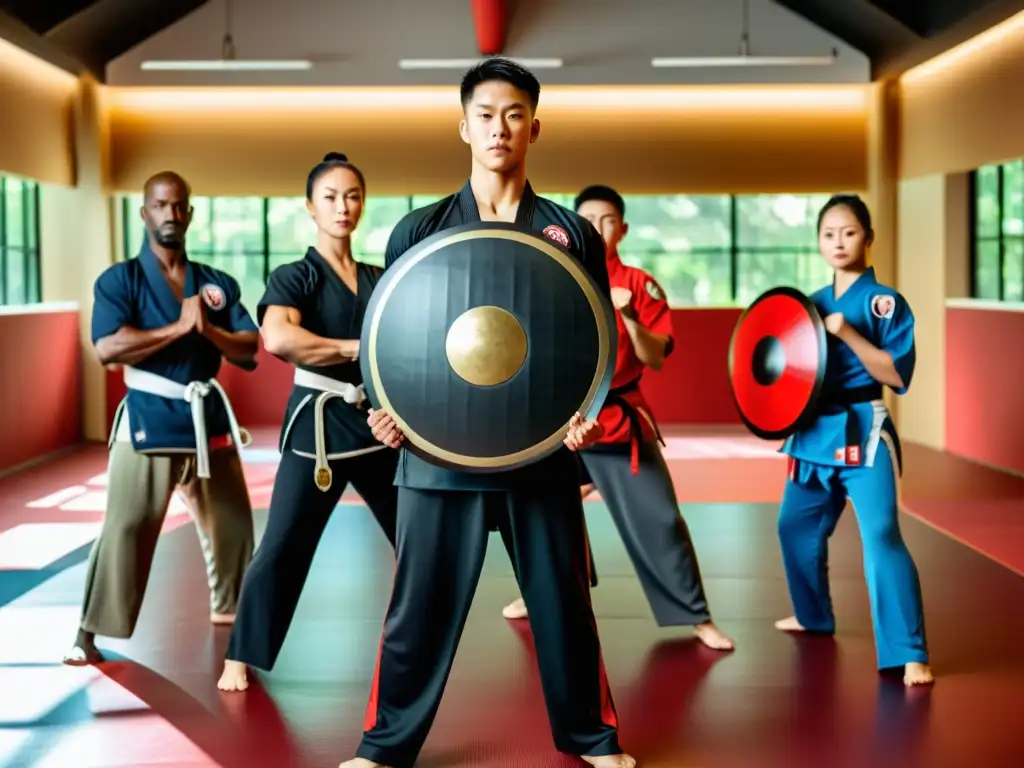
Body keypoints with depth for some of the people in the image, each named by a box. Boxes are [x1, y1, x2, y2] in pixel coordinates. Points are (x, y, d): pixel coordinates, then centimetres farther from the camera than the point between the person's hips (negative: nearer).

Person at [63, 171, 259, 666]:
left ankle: (228, 608, 37)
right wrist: (178, 327, -19)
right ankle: (88, 633, -4)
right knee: (125, 529, -10)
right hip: (148, 419, -5)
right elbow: (108, 348, -18)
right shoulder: (120, 280, -3)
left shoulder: (218, 284, 10)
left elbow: (249, 351, 4)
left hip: (208, 417, 5)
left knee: (232, 523, 15)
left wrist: (209, 329, -15)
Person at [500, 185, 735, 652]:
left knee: (657, 521, -6)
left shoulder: (640, 286, -2)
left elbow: (655, 358, -8)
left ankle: (696, 617, 3)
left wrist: (629, 317, -22)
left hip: (618, 421, -2)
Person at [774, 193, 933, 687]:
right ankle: (814, 616, 43)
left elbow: (897, 375, -16)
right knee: (796, 527, 19)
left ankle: (908, 654, -16)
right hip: (815, 431, 7)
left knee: (881, 538, -18)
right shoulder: (813, 303, 9)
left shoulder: (884, 302, -9)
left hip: (864, 432, -7)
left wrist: (848, 333, -24)